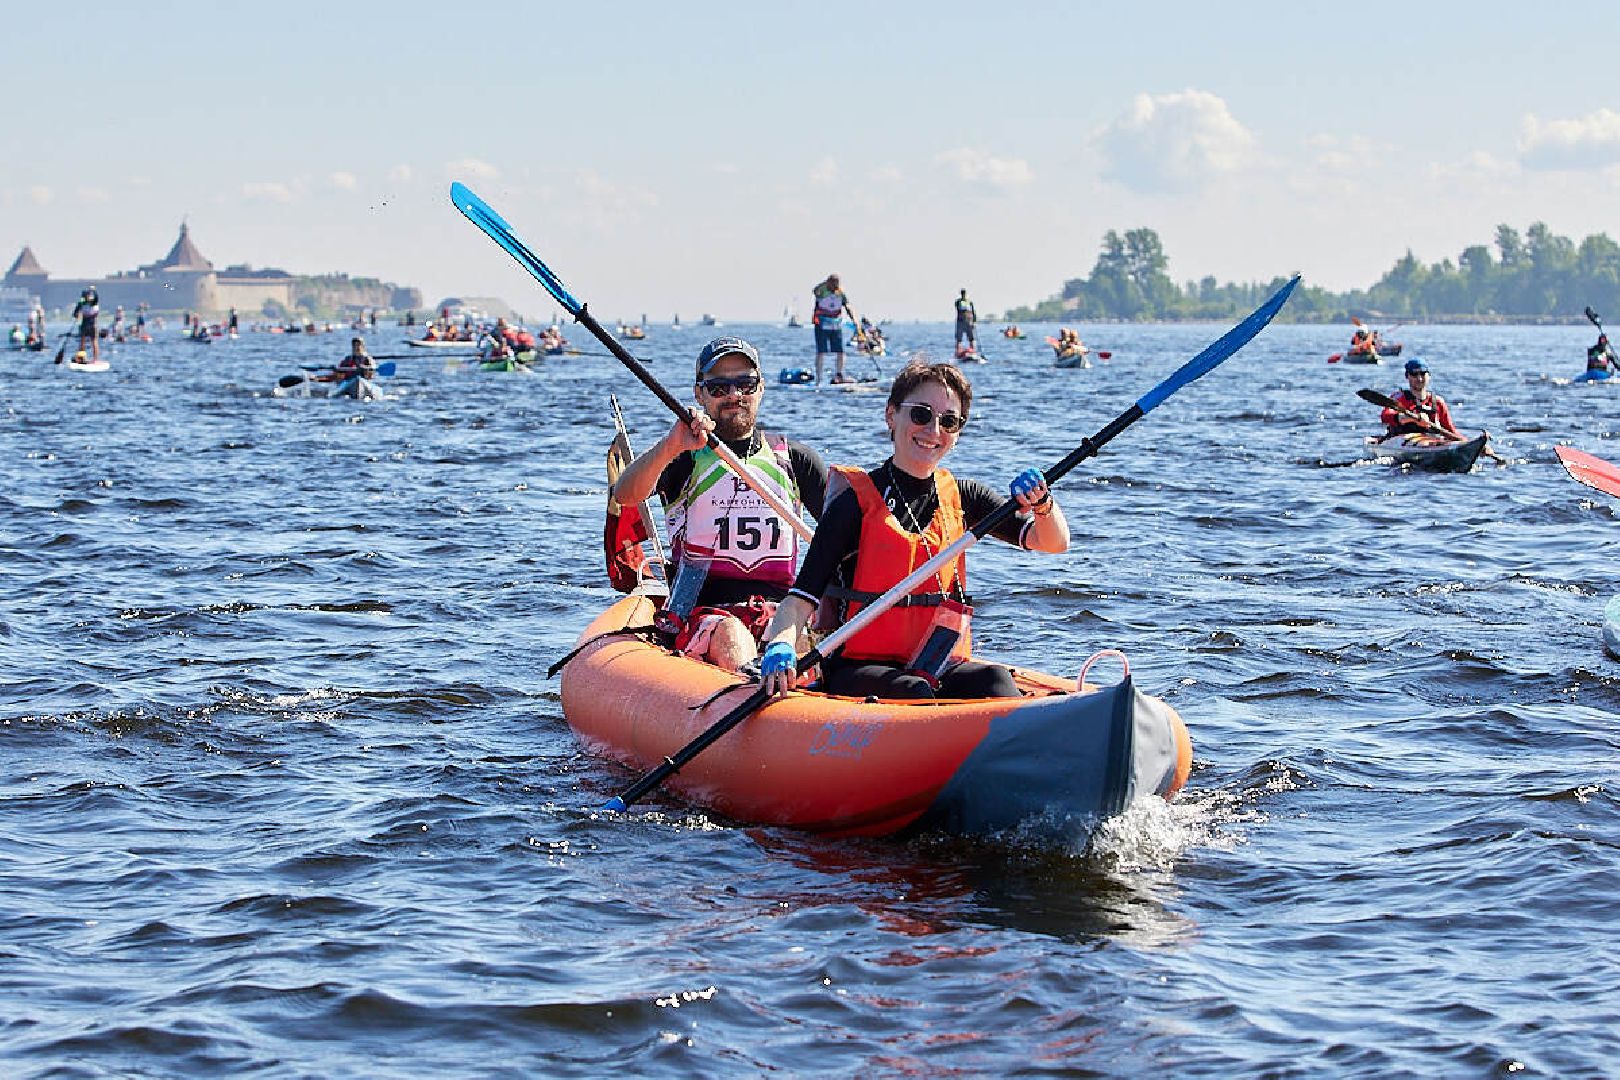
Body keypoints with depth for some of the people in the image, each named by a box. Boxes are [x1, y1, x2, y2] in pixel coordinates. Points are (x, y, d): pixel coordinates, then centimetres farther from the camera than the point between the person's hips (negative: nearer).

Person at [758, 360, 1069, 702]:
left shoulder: (960, 497, 14)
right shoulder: (857, 501, -2)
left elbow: (1054, 543, 9)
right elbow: (803, 596, -9)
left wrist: (1041, 503, -14)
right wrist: (780, 645, -30)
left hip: (939, 667, 4)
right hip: (858, 670, -4)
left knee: (994, 681, -28)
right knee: (913, 690, -36)